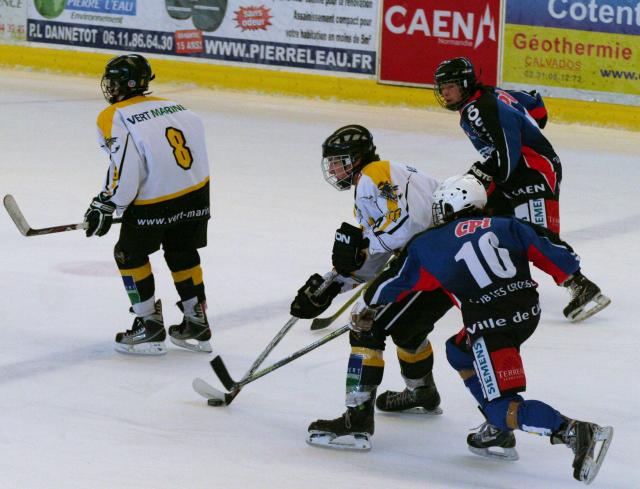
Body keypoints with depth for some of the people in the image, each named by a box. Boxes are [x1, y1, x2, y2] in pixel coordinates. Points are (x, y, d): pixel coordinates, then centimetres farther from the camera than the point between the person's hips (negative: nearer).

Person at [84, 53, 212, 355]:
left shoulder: (113, 118, -4)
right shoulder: (174, 107, 15)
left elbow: (125, 172, -14)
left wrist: (105, 206, -2)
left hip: (153, 200, -6)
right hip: (197, 192, 6)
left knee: (130, 253, 14)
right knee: (182, 253, 23)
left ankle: (150, 325, 14)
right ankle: (197, 324, 28)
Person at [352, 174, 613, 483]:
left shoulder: (430, 246, 6)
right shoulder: (507, 226, 11)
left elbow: (393, 284, 18)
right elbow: (561, 259, 6)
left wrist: (364, 309, 36)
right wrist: (566, 272, 30)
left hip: (491, 325, -6)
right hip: (528, 312, 6)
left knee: (504, 409, -5)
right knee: (459, 351, 30)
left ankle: (578, 433, -27)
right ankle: (498, 433, 27)